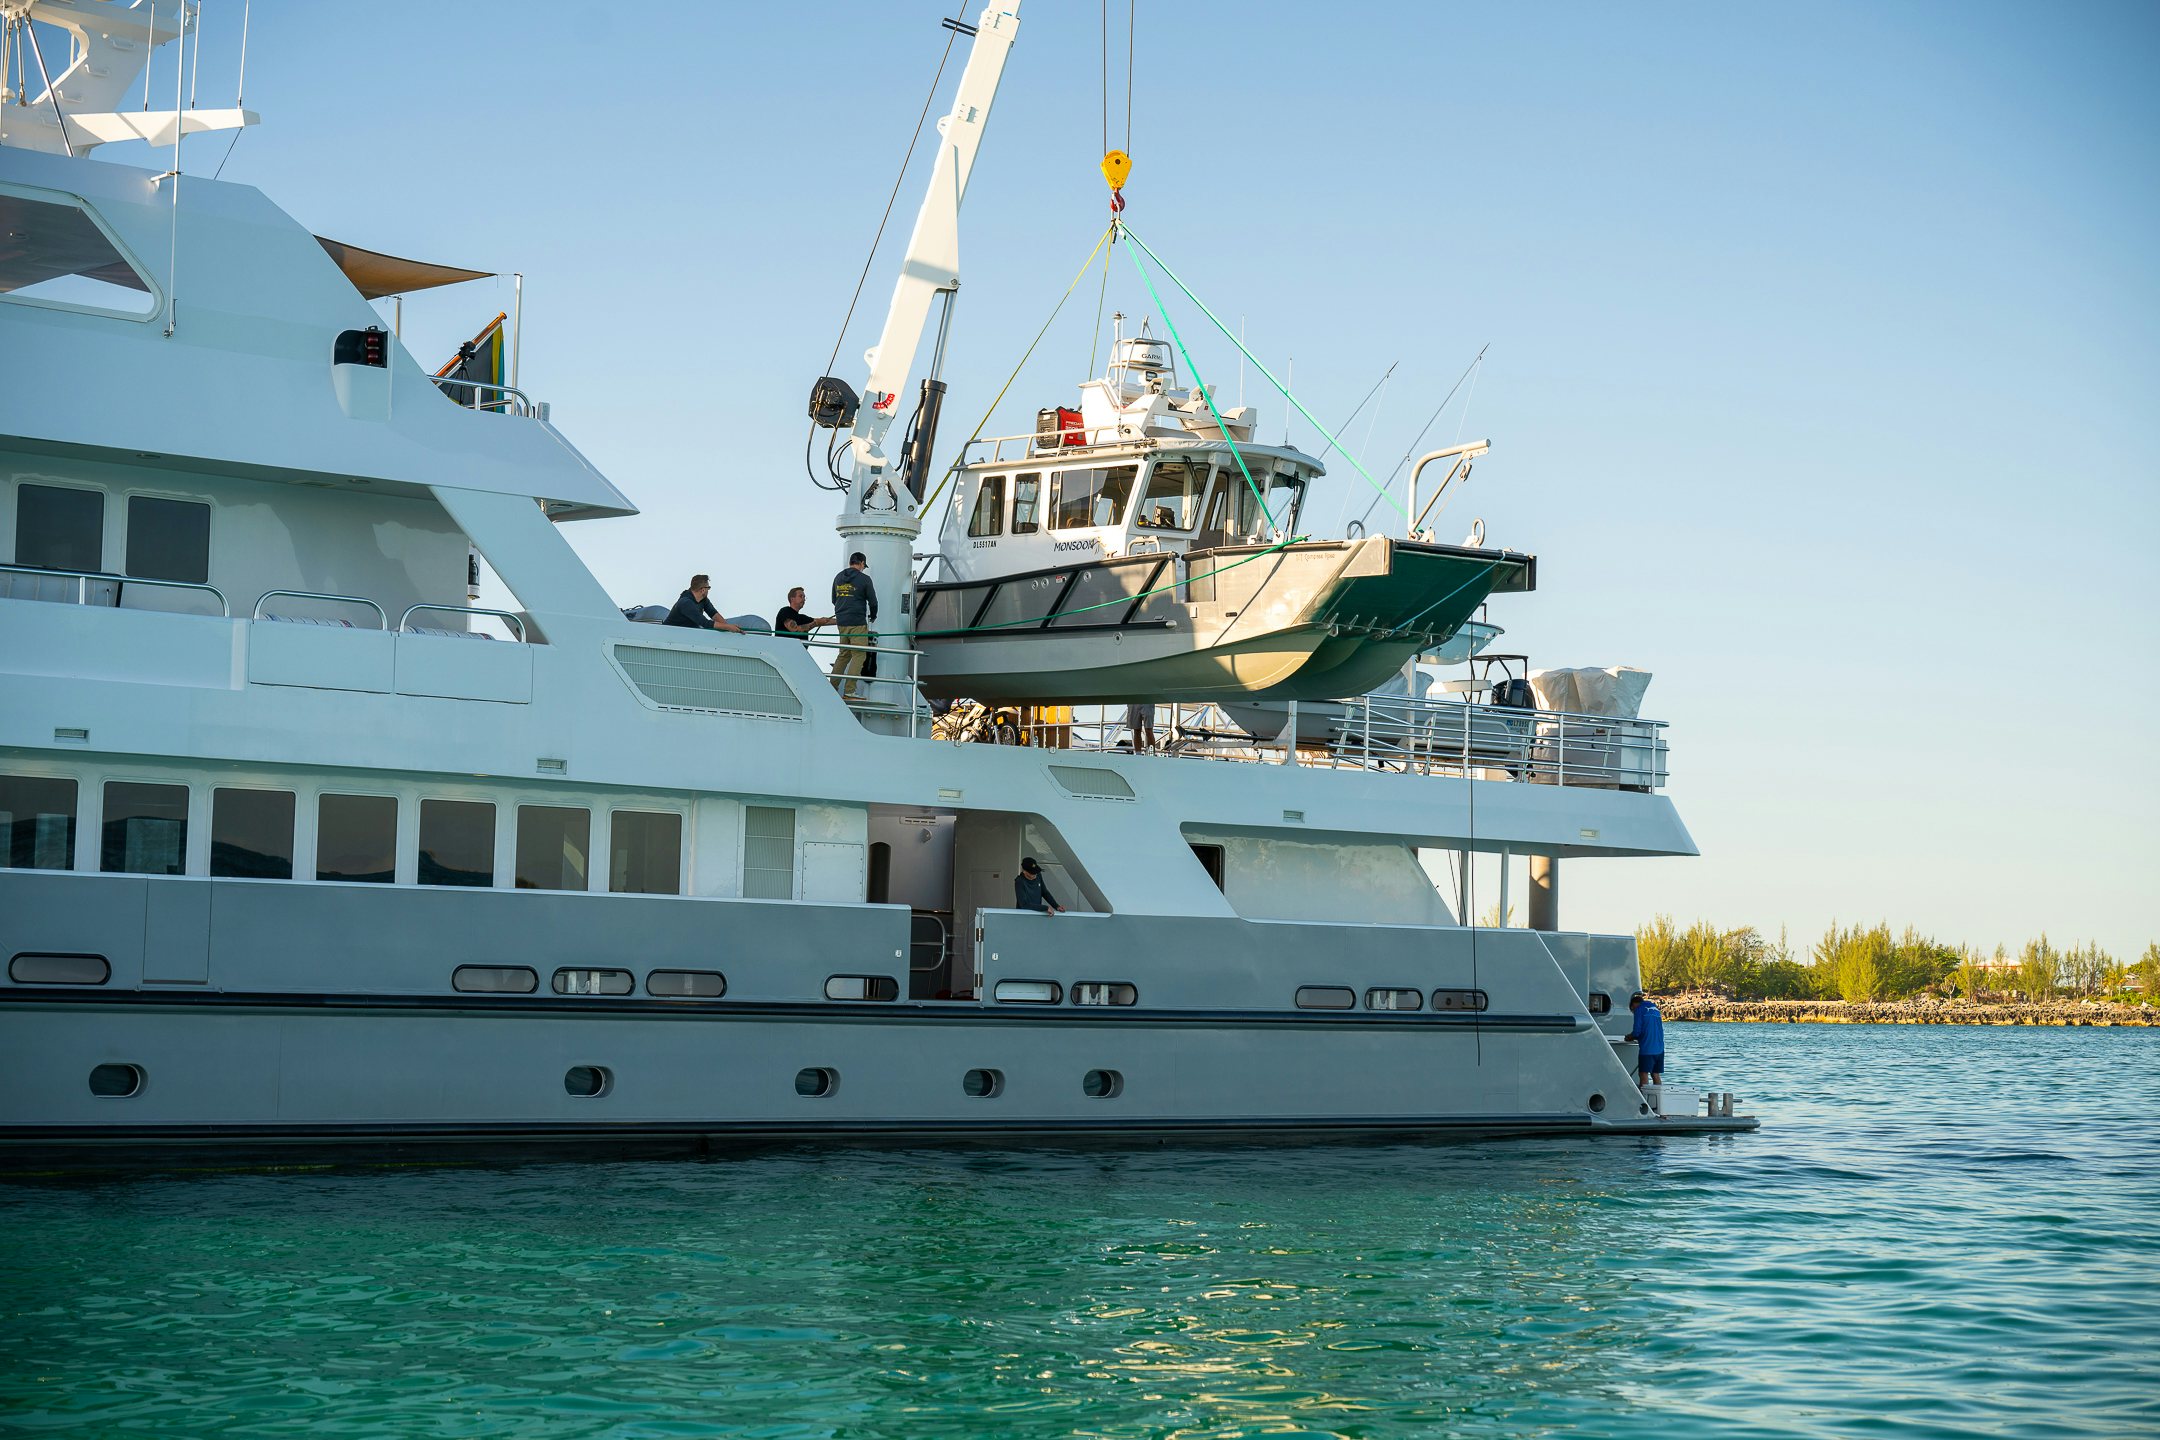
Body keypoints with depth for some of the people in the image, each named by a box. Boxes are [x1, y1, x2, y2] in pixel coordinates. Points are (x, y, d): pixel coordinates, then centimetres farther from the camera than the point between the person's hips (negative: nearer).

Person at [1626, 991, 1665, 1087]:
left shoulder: (1640, 1010, -4)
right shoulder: (1655, 1009, 18)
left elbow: (1637, 1031, -11)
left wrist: (1630, 1037, 11)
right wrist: (1636, 1037, 25)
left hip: (1646, 1049, -7)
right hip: (1659, 1049, 7)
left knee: (1644, 1075, -5)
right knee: (1656, 1075, 11)